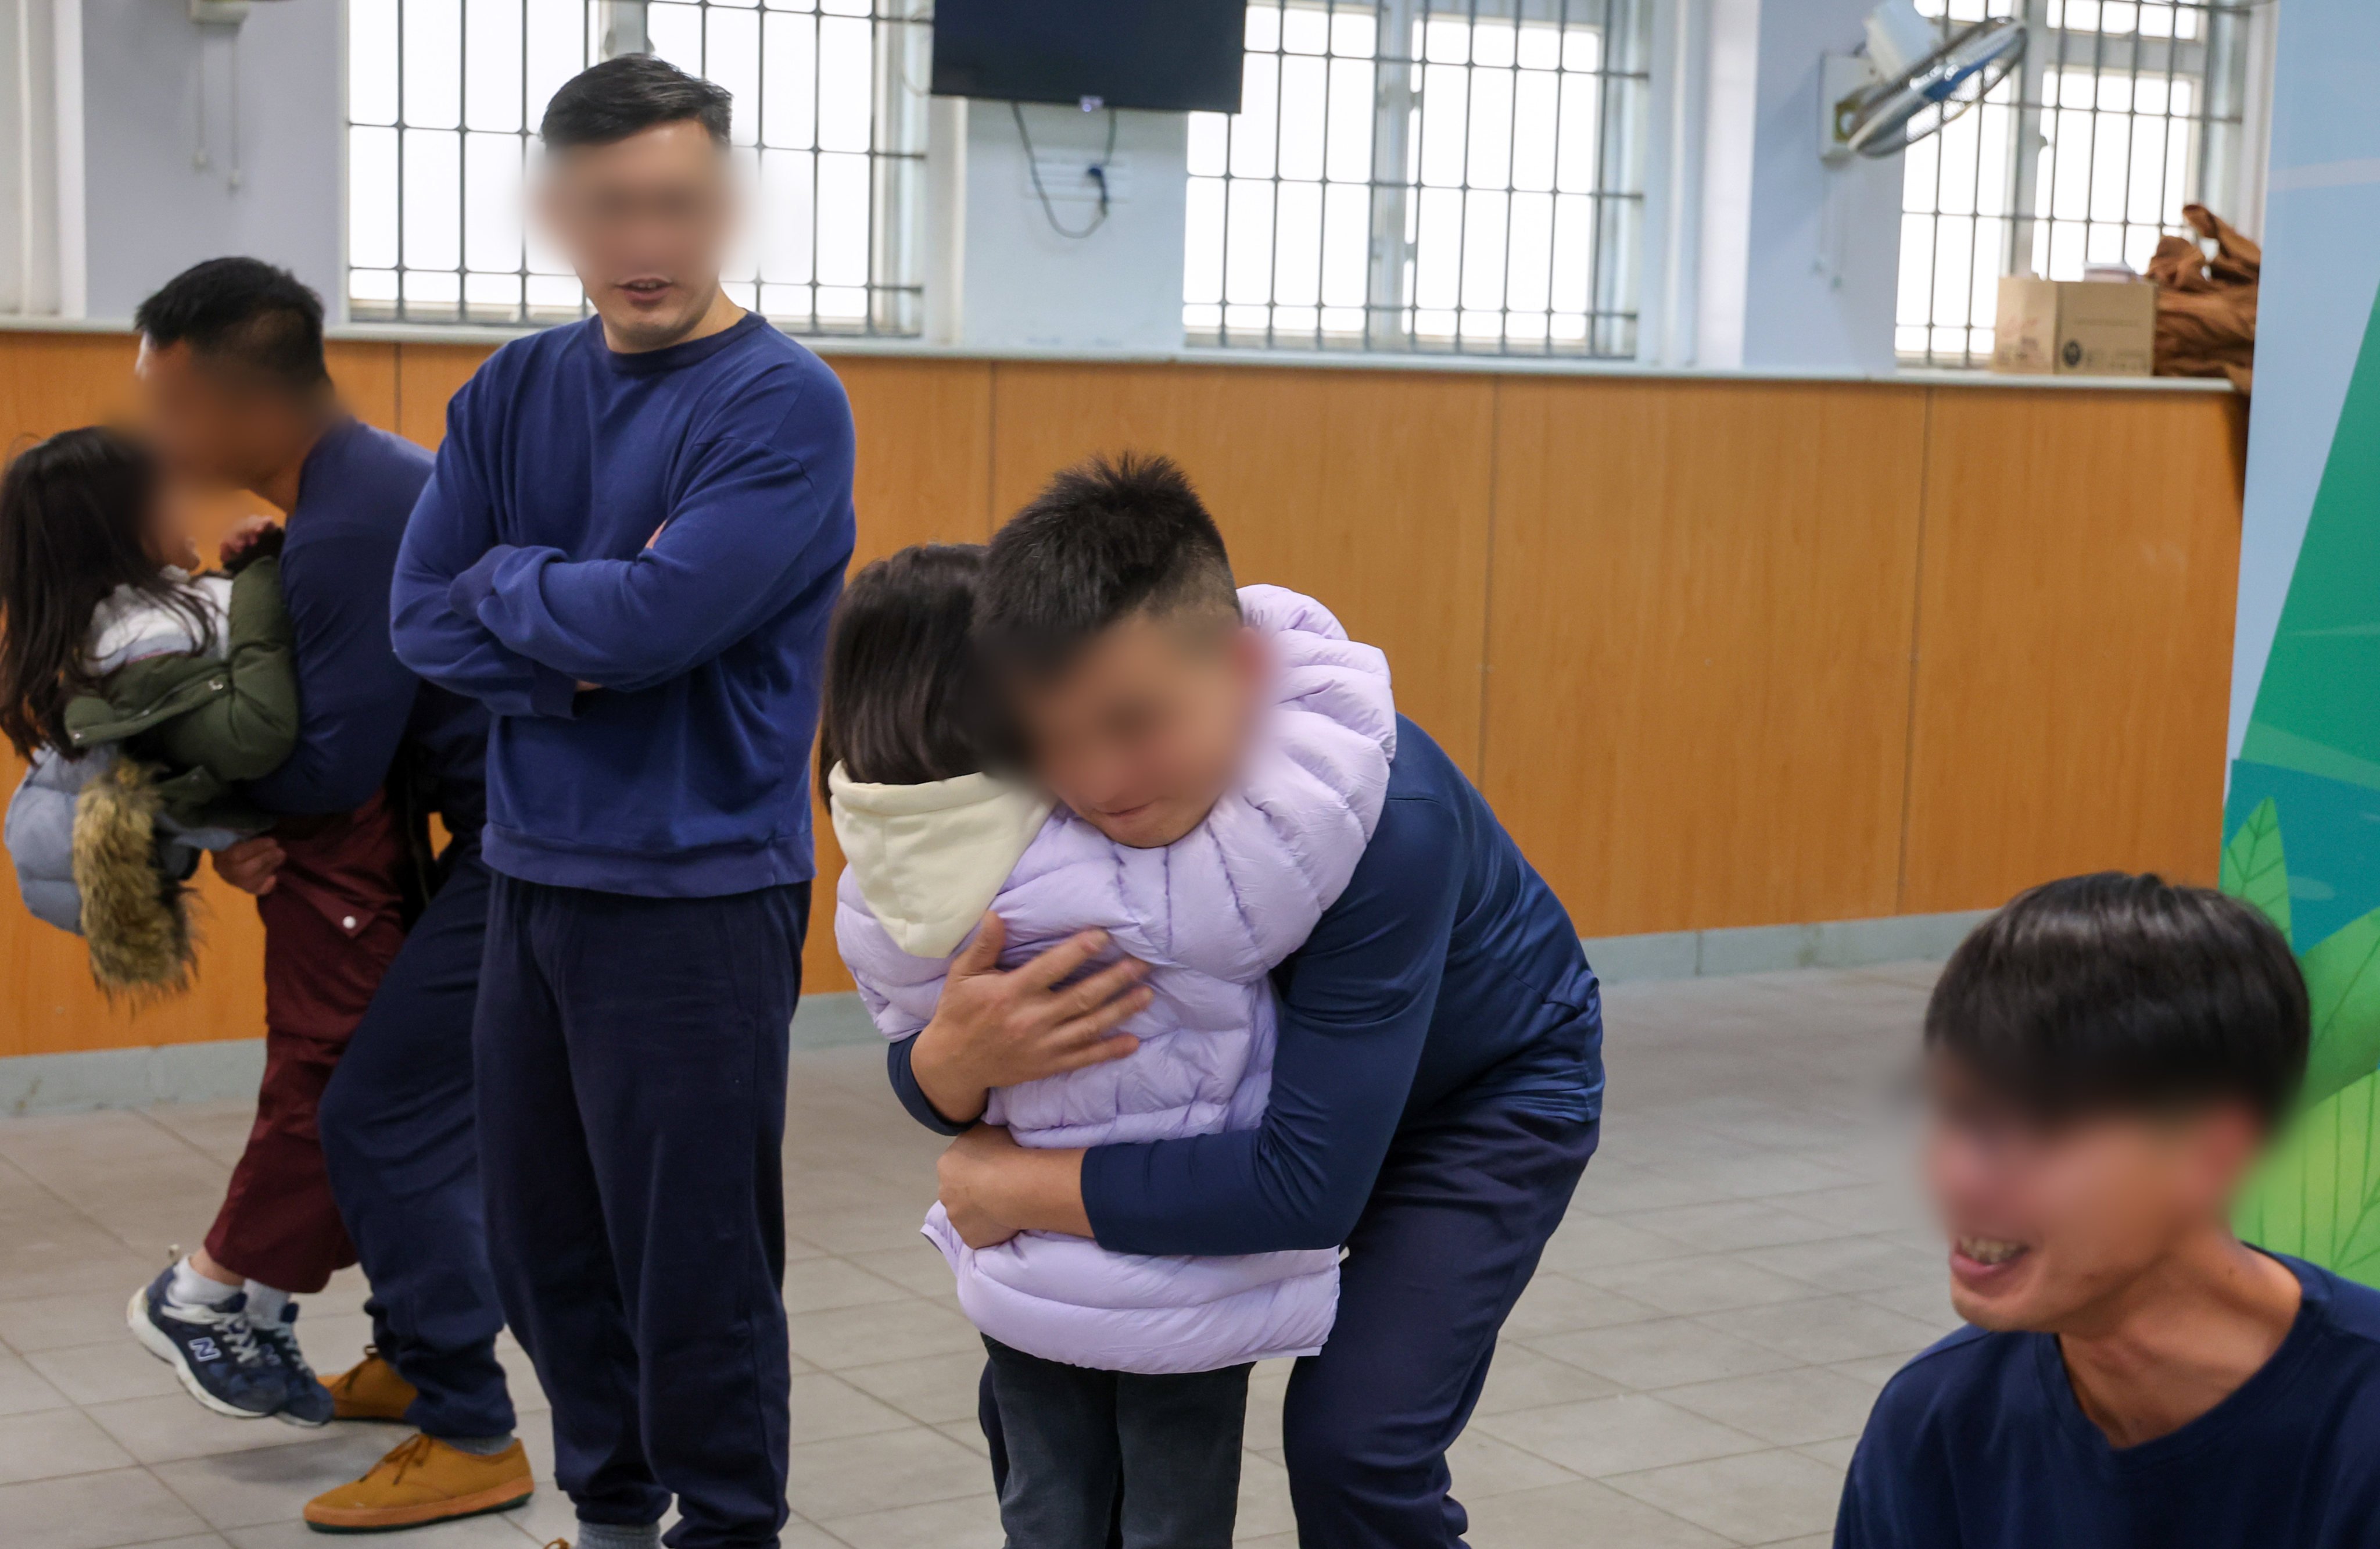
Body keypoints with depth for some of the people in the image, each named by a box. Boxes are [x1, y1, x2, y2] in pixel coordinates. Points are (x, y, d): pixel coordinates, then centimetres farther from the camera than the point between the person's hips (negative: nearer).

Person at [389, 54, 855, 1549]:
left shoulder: (784, 404, -11)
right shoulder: (516, 390, 7)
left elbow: (656, 617, -22)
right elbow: (423, 616, 1)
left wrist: (509, 585, -5)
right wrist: (578, 654, -15)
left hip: (699, 894, -6)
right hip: (531, 873, 6)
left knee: (695, 1262, 1)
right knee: (548, 1245, 14)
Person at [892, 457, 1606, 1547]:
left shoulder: (1382, 812, -41)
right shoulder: (1051, 803, -25)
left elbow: (1309, 1187, -42)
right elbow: (926, 1078, -16)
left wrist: (1017, 1187, -33)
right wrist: (956, 1058, -41)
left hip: (1491, 1091, -5)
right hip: (1257, 1075, 5)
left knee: (1354, 1444, -21)